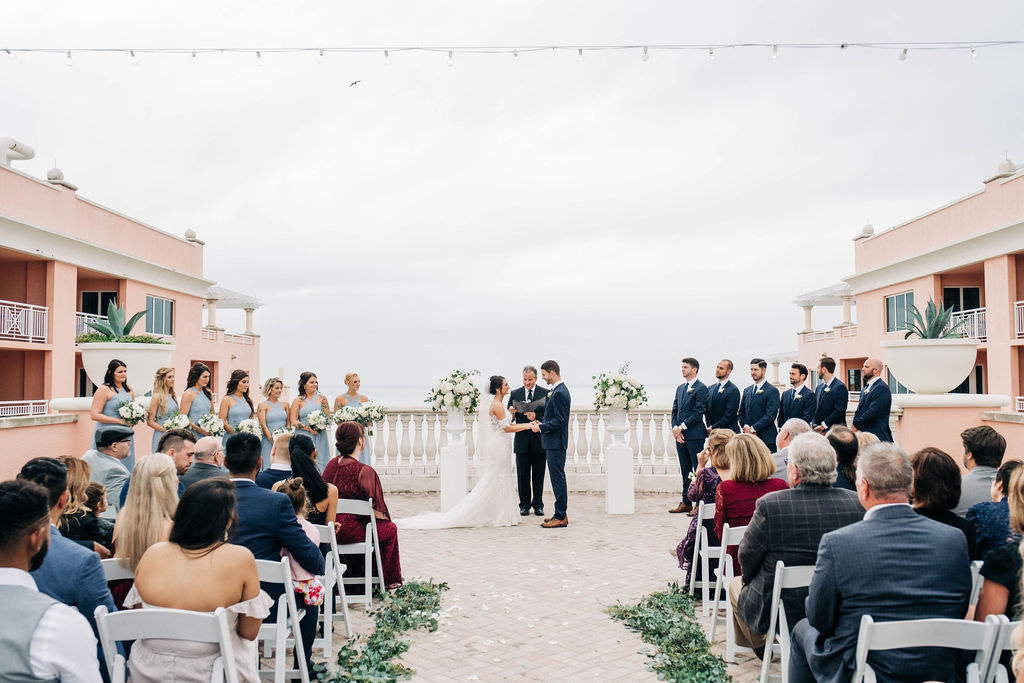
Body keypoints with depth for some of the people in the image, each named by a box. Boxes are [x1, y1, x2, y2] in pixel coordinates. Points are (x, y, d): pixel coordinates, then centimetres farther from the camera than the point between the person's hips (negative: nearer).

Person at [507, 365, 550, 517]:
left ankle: (538, 505, 16)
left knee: (538, 475, 6)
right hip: (522, 441, 1)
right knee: (523, 475, 6)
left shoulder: (545, 393, 1)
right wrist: (511, 413, -18)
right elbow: (509, 419, 5)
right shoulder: (515, 394, 6)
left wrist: (536, 415, -23)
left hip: (539, 440, -1)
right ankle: (524, 505, 15)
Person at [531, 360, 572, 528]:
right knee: (558, 478, 14)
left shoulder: (560, 393, -18)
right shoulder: (557, 391, 14)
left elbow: (559, 420, -22)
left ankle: (561, 517, 0)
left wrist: (541, 427, -14)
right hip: (554, 443, 11)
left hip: (556, 444, -11)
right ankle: (560, 514, 22)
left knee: (558, 479, -5)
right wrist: (542, 424, 10)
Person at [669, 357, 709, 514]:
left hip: (694, 435, -8)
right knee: (685, 471, 11)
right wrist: (675, 428, -1)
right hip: (680, 436, 8)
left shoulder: (701, 388, -7)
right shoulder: (680, 388, 17)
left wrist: (681, 427, -13)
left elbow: (698, 413, -13)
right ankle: (686, 503, 17)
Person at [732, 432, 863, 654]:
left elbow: (747, 556, -12)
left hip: (781, 612, -4)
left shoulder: (770, 504, -26)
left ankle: (757, 645, 47)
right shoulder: (855, 503, -14)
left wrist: (749, 579, 10)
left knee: (736, 584, 28)